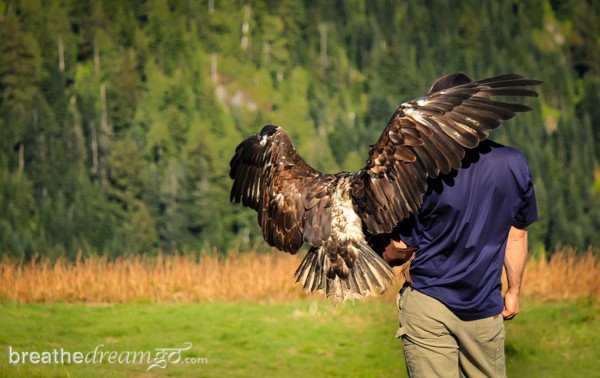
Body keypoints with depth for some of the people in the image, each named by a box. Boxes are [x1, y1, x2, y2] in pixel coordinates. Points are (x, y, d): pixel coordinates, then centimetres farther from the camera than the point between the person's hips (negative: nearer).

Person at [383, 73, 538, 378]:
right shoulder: (513, 164, -3)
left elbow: (397, 251, -5)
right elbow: (516, 236, 7)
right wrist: (514, 291, 20)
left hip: (427, 306, -2)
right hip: (485, 307, 2)